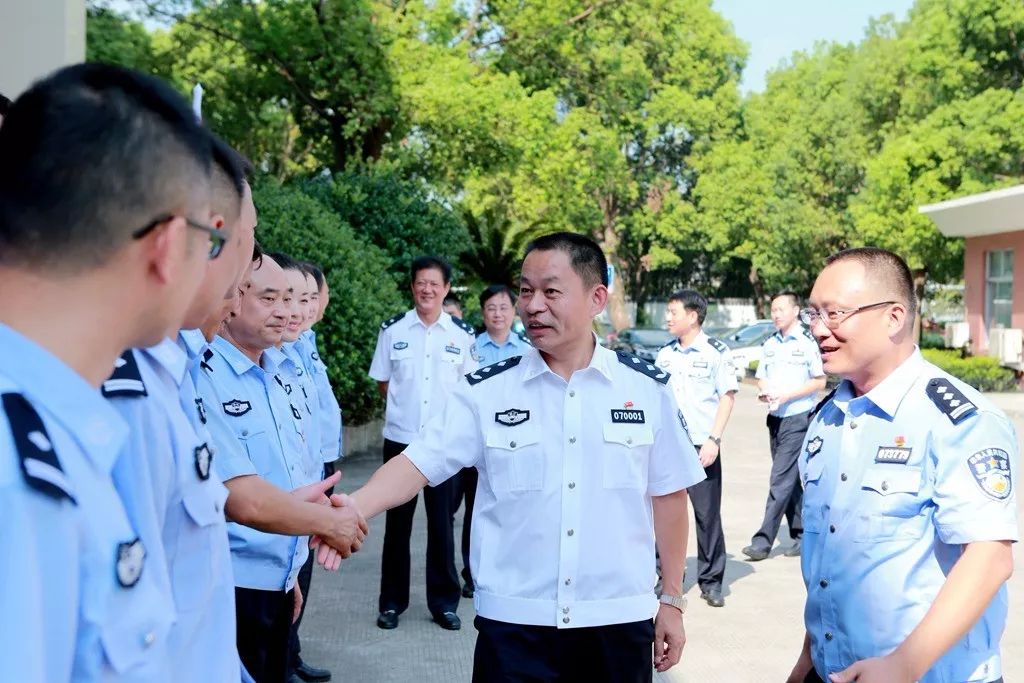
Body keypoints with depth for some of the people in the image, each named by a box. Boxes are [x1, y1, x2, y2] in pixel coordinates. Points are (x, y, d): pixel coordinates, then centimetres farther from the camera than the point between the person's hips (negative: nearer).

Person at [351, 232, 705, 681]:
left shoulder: (647, 388, -2)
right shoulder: (486, 391, -4)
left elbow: (668, 495, 5)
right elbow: (419, 462, -9)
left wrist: (671, 600, 8)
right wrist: (352, 508, -28)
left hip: (618, 621, 1)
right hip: (513, 623, 0)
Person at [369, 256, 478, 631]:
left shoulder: (462, 334, 0)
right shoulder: (392, 330, -1)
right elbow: (383, 381, 8)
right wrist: (405, 406, 5)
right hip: (400, 437, 0)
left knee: (442, 522, 7)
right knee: (397, 522, 8)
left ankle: (444, 602, 18)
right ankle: (392, 601, 19)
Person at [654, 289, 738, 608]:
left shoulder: (716, 351, -4)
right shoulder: (664, 354, 10)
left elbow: (728, 396, -5)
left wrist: (713, 440, -12)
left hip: (701, 446, -4)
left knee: (708, 514, 1)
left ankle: (711, 581, 13)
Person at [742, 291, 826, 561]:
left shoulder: (808, 342, -9)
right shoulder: (770, 344, 11)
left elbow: (819, 381, -8)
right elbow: (762, 377, 16)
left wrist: (786, 395, -16)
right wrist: (764, 391, -6)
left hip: (798, 418, -7)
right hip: (775, 418, 7)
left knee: (781, 480, -9)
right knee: (789, 480, 13)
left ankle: (763, 541, -9)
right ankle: (803, 534, 23)